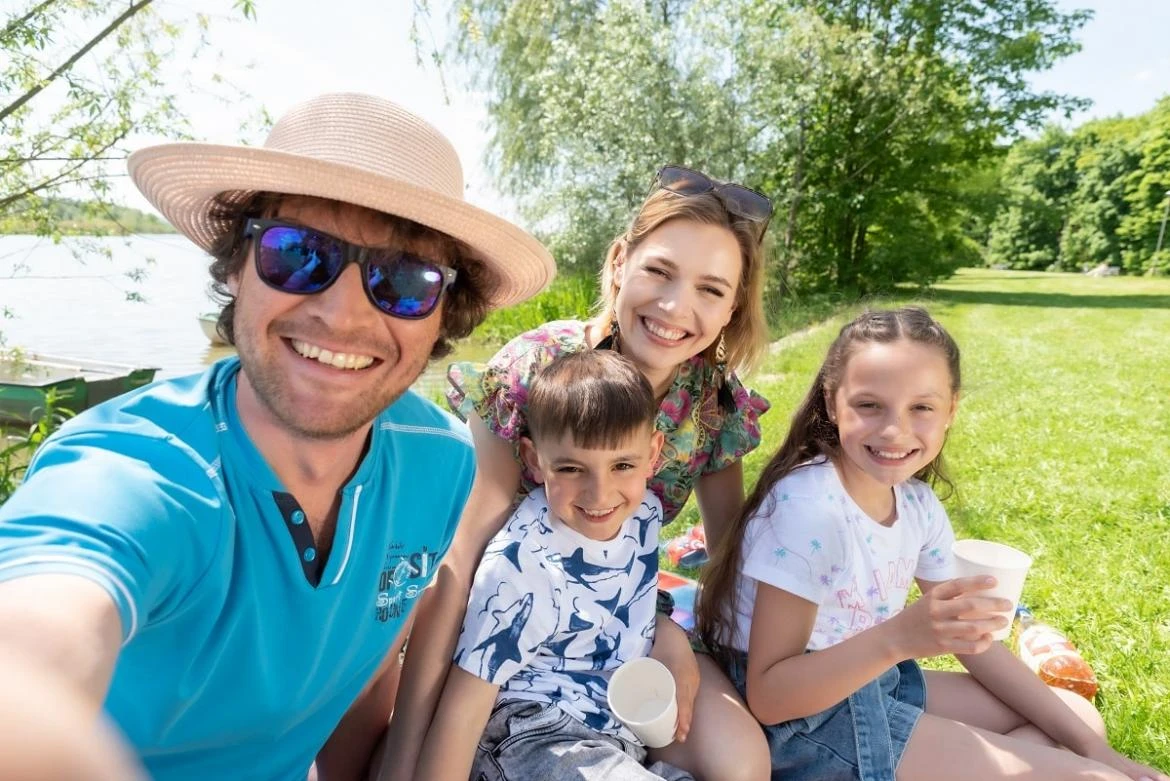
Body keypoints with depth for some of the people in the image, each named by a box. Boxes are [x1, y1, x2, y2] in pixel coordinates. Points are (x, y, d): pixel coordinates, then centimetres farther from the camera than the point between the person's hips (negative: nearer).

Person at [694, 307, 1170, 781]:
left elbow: (972, 640, 10)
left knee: (1080, 715, 15)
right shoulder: (808, 510, -27)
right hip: (804, 720, -8)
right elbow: (767, 696, -25)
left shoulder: (918, 505, -2)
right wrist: (898, 638, -37)